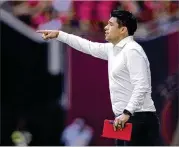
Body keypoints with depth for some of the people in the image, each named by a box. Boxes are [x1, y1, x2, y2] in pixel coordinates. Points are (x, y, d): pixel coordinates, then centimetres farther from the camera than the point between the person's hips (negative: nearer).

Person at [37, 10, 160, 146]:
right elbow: (88, 46, 30)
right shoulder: (113, 49, 16)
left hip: (138, 119, -10)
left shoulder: (132, 50, -13)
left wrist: (126, 113, -28)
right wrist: (58, 34, 30)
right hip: (126, 120, 10)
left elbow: (141, 86, -21)